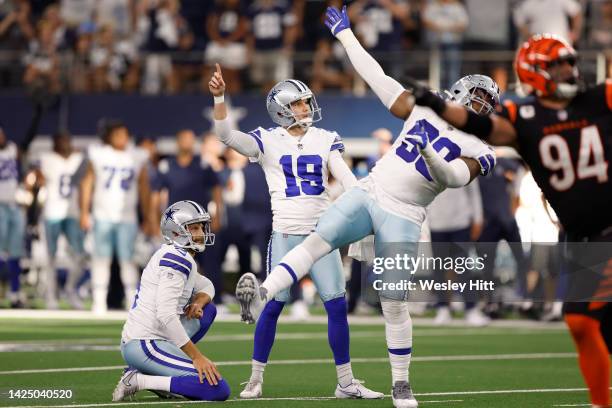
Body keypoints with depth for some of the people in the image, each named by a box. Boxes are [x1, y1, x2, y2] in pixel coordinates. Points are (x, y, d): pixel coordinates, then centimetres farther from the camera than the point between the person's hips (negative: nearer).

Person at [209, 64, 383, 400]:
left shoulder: (325, 140, 8)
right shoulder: (268, 142, 1)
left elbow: (347, 179, 1)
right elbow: (227, 136, -12)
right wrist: (218, 96, -25)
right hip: (285, 234, -3)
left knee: (337, 305, 0)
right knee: (275, 304, -3)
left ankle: (346, 383, 9)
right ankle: (255, 379, 10)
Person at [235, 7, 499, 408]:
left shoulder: (478, 151, 3)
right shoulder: (424, 111, 12)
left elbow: (453, 176, -16)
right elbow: (378, 78, 14)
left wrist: (427, 153, -35)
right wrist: (345, 34, 14)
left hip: (402, 217, -3)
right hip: (368, 193, 3)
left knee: (394, 302, -4)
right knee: (317, 240, -19)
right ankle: (261, 296, -33)